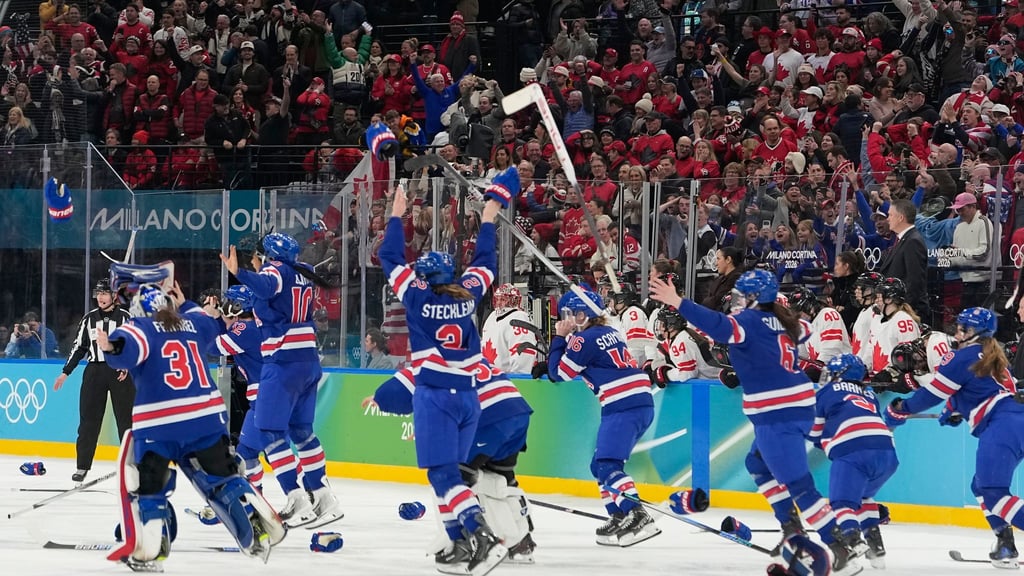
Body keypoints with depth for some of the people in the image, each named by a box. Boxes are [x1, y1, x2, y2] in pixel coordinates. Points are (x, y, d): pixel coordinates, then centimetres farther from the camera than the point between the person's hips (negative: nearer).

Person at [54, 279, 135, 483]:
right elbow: (79, 347, 14)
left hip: (121, 372, -3)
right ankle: (83, 466, 4)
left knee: (126, 418, -2)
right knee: (88, 420, 0)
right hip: (95, 372, 3)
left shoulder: (124, 317, 0)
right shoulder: (89, 318, 9)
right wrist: (65, 373, 9)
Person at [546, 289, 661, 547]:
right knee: (601, 465, 16)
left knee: (608, 464, -18)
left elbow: (558, 373, 0)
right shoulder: (610, 333, 19)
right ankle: (619, 518, 16)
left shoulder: (585, 339, -7)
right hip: (640, 402, 10)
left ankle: (638, 517, -31)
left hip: (624, 407, -10)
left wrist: (559, 339, 11)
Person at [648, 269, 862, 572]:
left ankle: (841, 544, -14)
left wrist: (677, 302, -33)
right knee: (759, 464, 27)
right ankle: (792, 528, 26)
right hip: (799, 406, 9)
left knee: (796, 483, -9)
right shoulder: (782, 321, 13)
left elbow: (720, 326, -28)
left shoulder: (750, 321, -11)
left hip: (777, 414, -9)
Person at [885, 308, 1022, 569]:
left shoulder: (964, 358, -2)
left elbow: (933, 392, 1)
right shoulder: (994, 357, 24)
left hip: (1001, 425, -10)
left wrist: (901, 409, 14)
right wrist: (956, 410, 38)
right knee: (982, 487, 17)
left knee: (991, 490, -16)